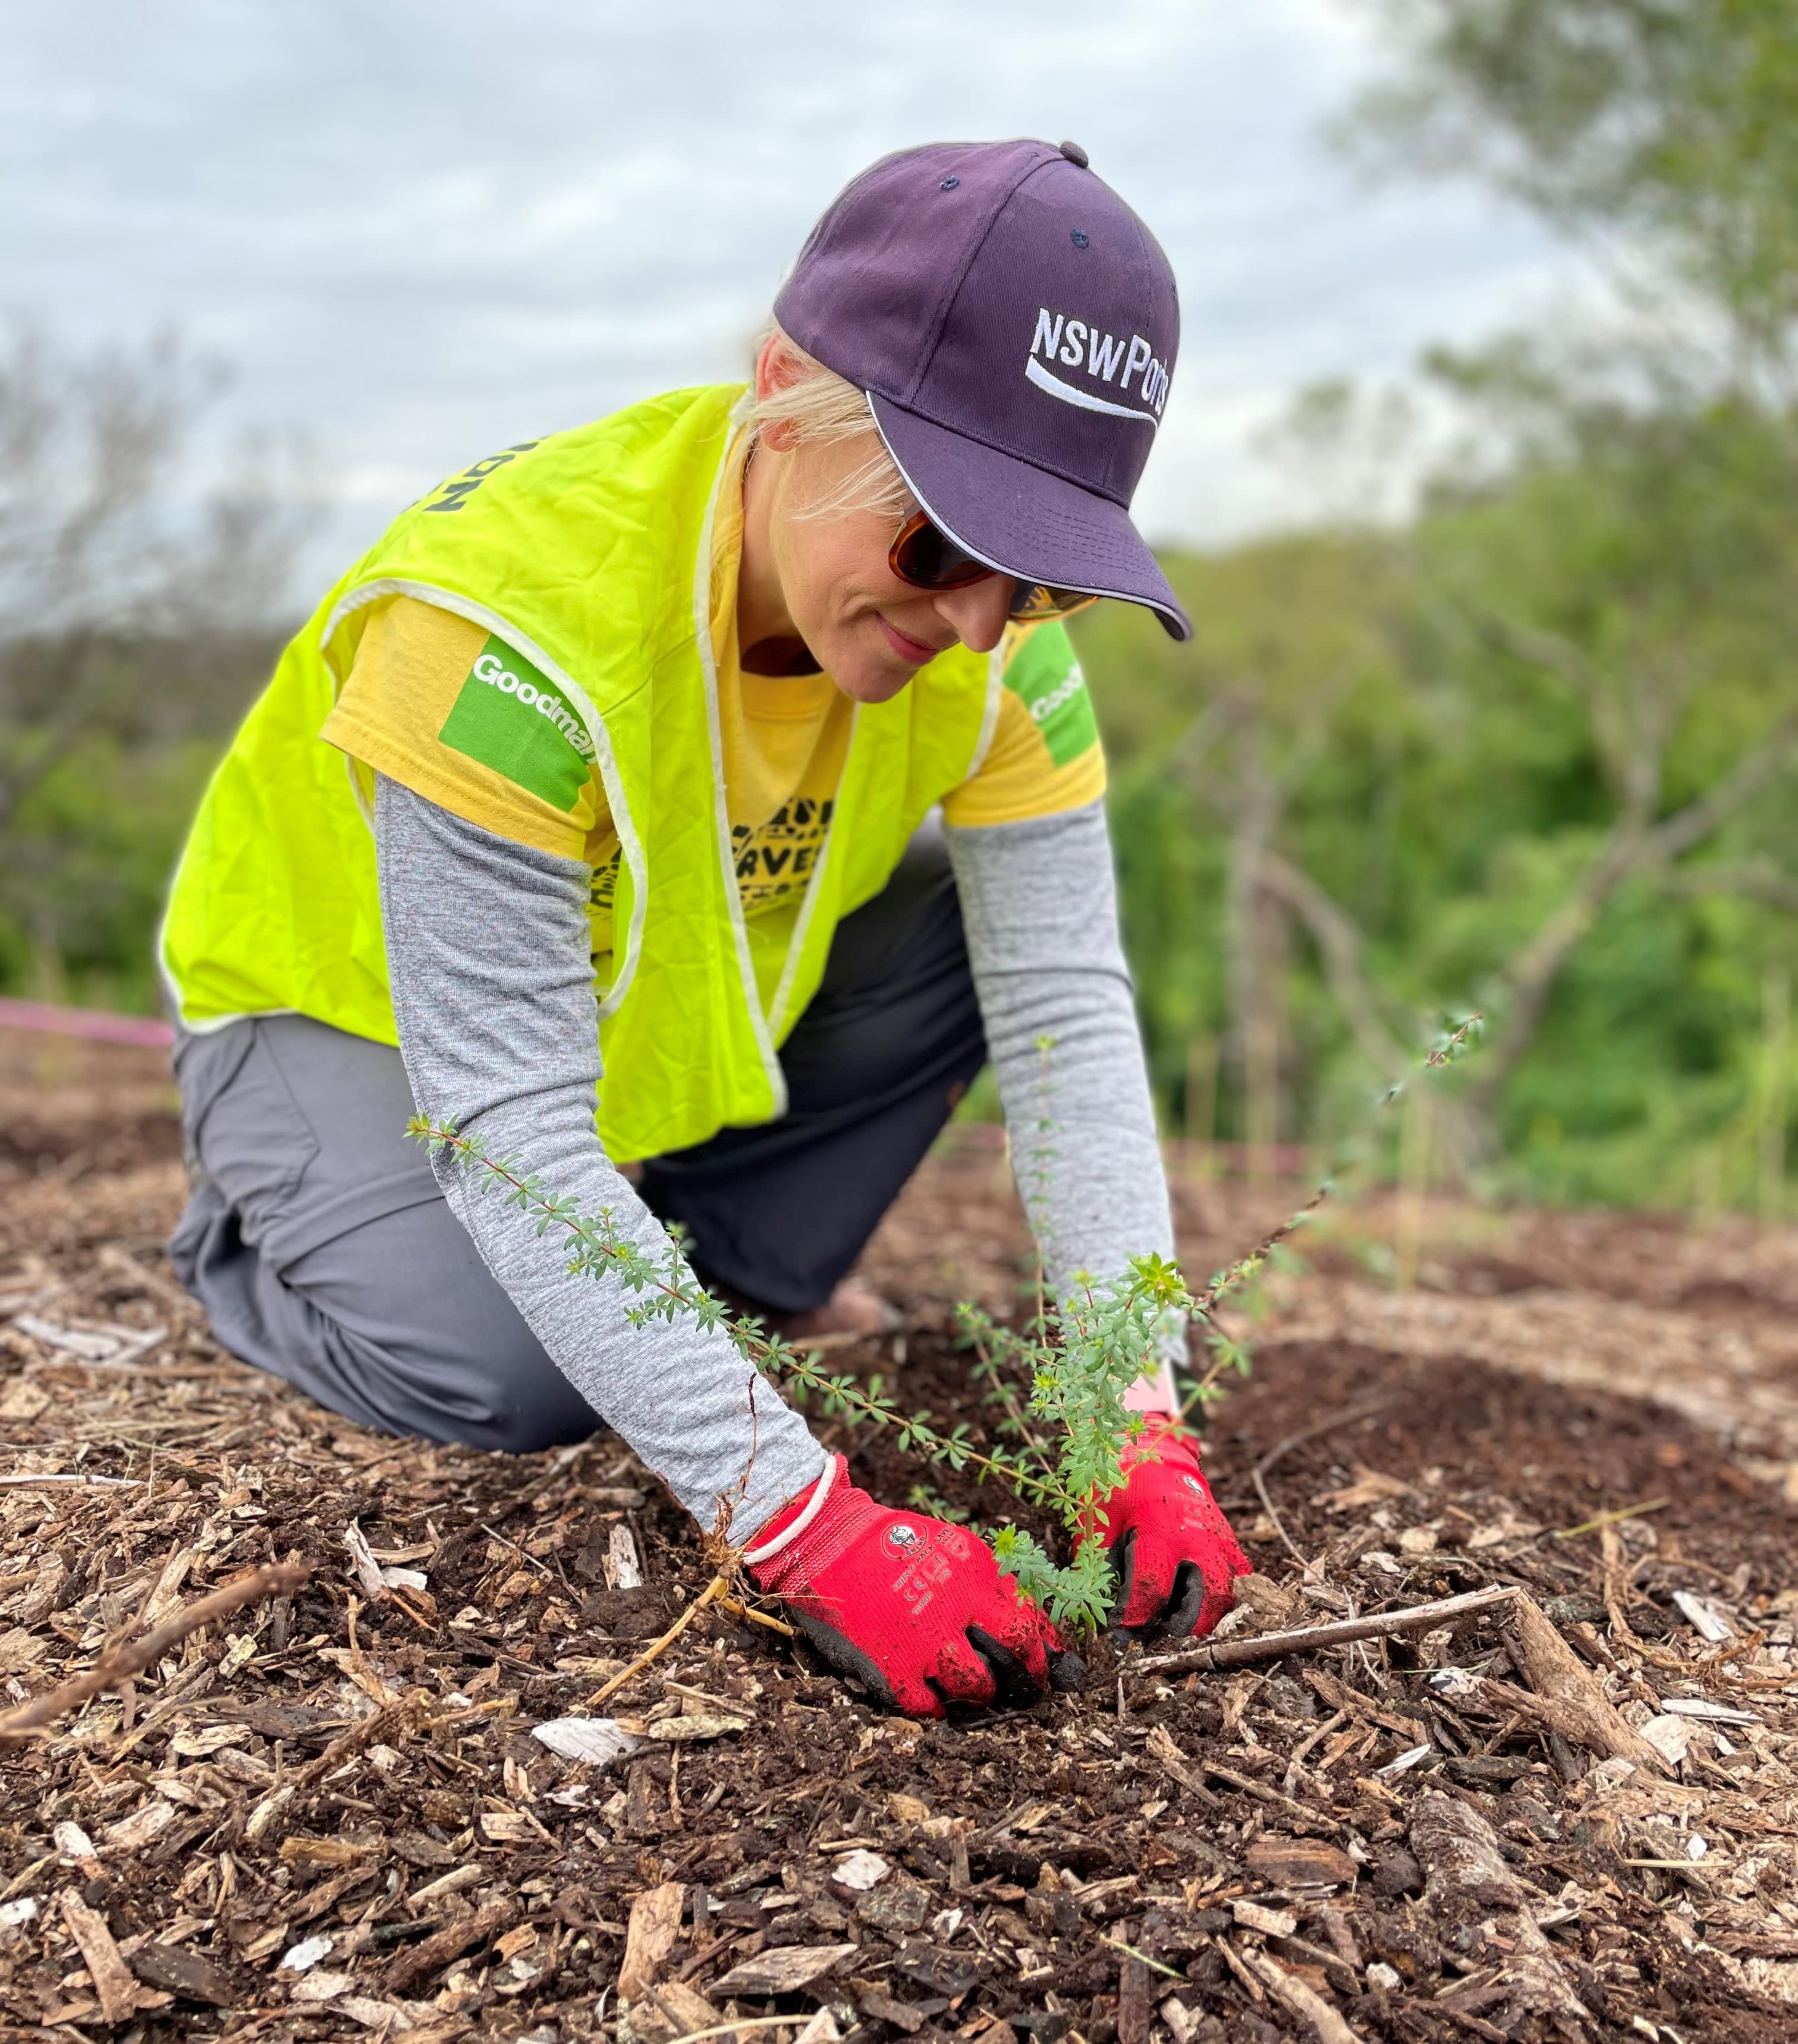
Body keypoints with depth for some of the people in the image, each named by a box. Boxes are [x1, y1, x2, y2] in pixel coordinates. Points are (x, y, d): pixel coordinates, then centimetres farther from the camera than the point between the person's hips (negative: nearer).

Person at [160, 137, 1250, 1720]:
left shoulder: (996, 633, -22)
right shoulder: (506, 621, -40)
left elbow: (1066, 1010, -22)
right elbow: (512, 1132, -41)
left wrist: (1139, 1415, -33)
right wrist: (806, 1522, -45)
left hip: (685, 1007, 5)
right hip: (345, 1006, -5)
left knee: (992, 922, -14)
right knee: (506, 1374, -28)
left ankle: (732, 1267, 1)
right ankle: (255, 1231, 6)